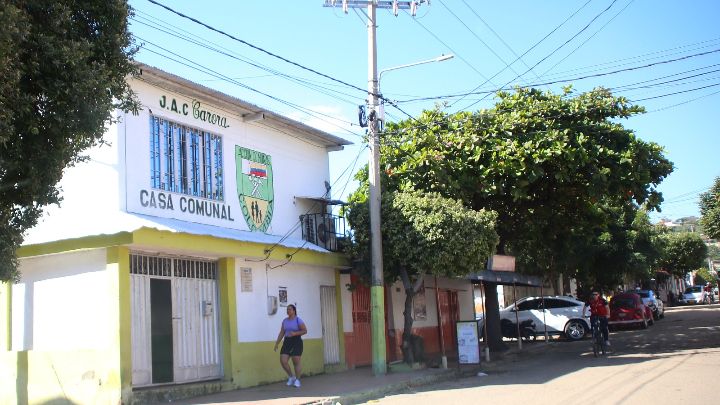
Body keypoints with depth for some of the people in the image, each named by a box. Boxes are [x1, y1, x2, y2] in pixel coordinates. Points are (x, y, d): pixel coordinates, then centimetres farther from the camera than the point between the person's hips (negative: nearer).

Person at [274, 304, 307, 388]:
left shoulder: (298, 320, -6)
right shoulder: (285, 321, 10)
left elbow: (305, 331, -7)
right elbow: (281, 333, 12)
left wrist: (295, 333, -19)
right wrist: (277, 344, 7)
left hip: (296, 342, -5)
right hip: (287, 342, 5)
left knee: (296, 362, -3)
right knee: (283, 361, -5)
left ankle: (297, 380, 13)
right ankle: (291, 377, 16)